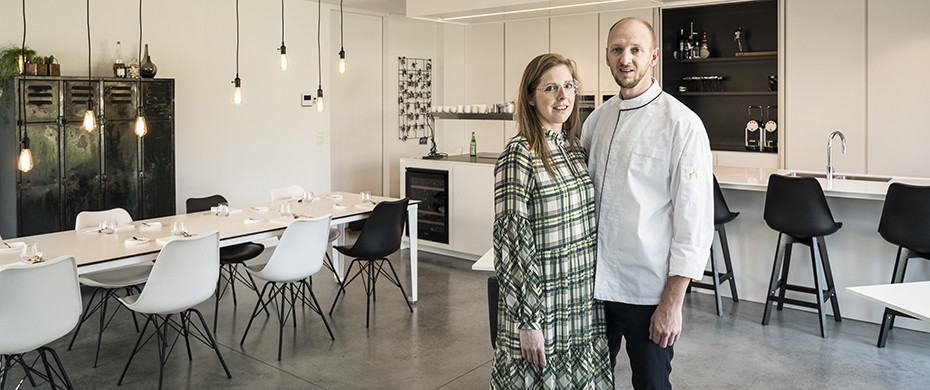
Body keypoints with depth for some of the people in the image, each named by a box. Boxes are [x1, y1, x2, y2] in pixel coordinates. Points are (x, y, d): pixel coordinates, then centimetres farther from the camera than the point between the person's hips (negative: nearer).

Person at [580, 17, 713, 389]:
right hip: (594, 283, 5)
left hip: (648, 290, -5)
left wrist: (672, 303, -15)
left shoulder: (683, 124, -12)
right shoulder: (597, 120, 7)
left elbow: (695, 220, -13)